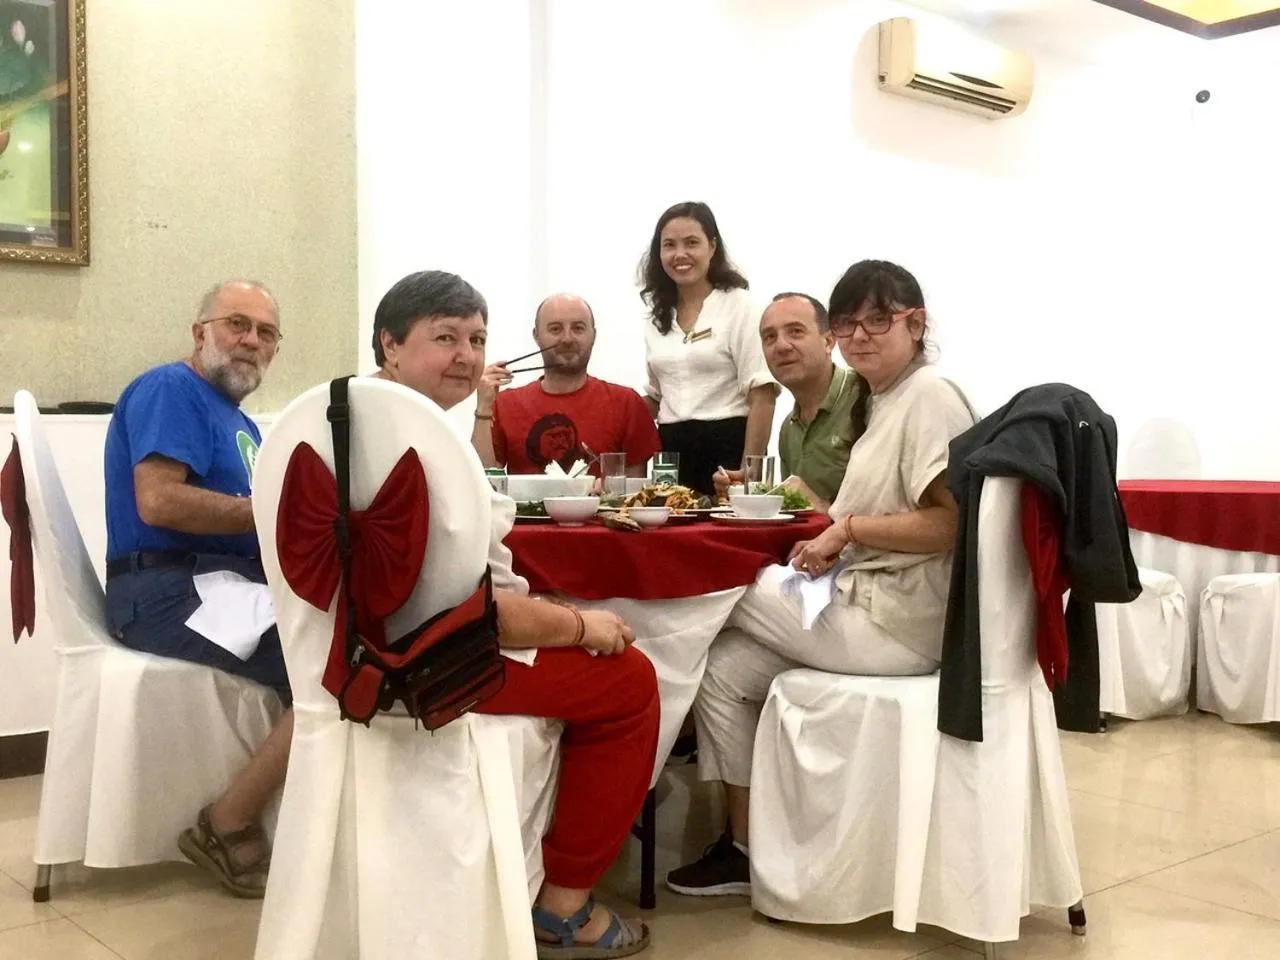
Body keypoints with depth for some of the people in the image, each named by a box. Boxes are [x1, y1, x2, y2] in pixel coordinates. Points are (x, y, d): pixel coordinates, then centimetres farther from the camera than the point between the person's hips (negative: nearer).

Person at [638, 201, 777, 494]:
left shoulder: (737, 305, -4)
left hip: (726, 448, -5)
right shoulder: (658, 316, 14)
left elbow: (762, 396, -10)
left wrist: (749, 473, -17)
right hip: (672, 453, 5)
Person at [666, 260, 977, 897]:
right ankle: (743, 847, 13)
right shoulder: (881, 401, 16)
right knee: (726, 665, 1)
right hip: (874, 603, 9)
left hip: (899, 623, -9)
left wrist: (847, 527, -16)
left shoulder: (929, 395, -13)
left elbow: (950, 521, -22)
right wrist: (831, 542, 0)